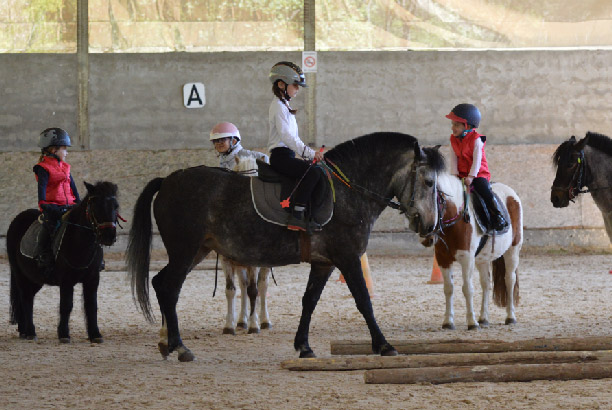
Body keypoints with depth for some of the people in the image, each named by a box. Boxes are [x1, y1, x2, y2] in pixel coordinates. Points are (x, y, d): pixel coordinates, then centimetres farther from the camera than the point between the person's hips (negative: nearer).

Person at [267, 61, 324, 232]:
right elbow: (286, 136, -21)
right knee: (312, 172, -28)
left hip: (288, 155, 11)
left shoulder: (285, 106, 23)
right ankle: (296, 217, -34)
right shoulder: (278, 106, -10)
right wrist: (310, 153, -22)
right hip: (280, 156, -11)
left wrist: (309, 153, 14)